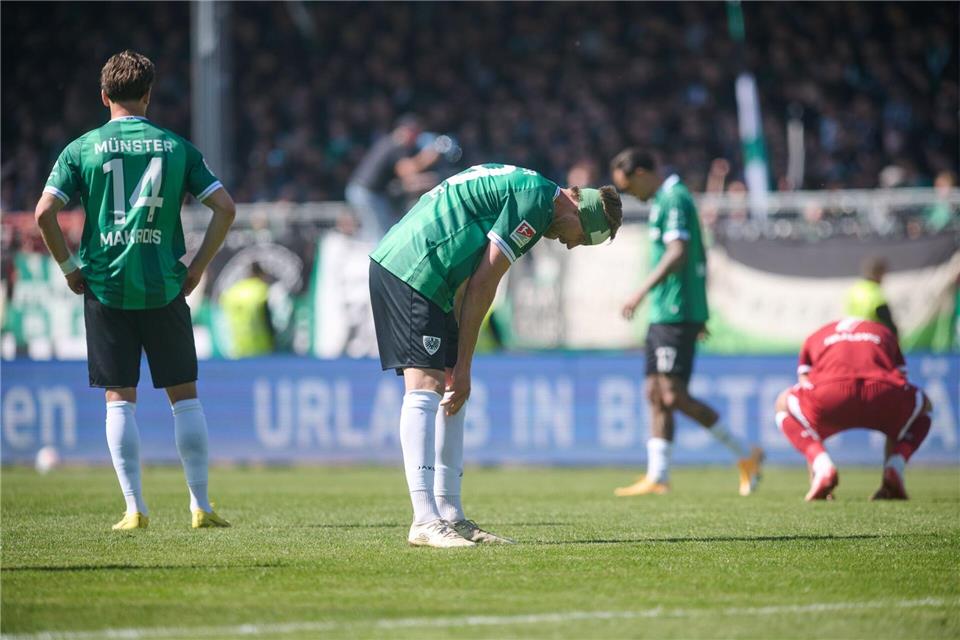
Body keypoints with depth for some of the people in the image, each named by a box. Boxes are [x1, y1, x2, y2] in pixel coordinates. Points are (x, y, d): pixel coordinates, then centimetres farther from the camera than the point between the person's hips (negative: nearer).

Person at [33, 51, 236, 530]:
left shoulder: (82, 149, 0)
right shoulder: (176, 147, 3)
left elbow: (44, 212, -8)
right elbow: (225, 208, -1)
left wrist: (69, 266, 3)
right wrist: (198, 265, 7)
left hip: (105, 288, 0)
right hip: (164, 289, 1)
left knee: (119, 399, 4)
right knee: (184, 394, 9)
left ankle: (135, 508, 1)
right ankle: (200, 505, 8)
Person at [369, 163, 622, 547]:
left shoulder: (521, 184, 21)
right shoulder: (536, 198, -11)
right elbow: (482, 285, -13)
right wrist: (463, 366, -9)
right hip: (411, 273, -11)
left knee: (452, 390, 11)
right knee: (426, 388, -15)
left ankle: (450, 515, 12)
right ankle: (425, 522, -20)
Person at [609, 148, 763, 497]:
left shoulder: (673, 199, -12)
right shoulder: (665, 199, 20)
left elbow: (678, 252, -23)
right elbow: (699, 257, 25)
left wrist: (642, 291, -27)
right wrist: (698, 314, 27)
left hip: (675, 314, -11)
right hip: (664, 314, 11)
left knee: (673, 394, -13)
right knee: (656, 394, 7)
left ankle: (745, 455, -7)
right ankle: (657, 476, 7)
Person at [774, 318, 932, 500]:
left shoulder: (814, 339, 37)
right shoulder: (886, 335, 39)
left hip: (829, 394, -1)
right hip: (883, 393, 1)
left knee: (784, 405, 33)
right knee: (923, 406, 37)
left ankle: (822, 469, 6)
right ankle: (893, 472, 10)